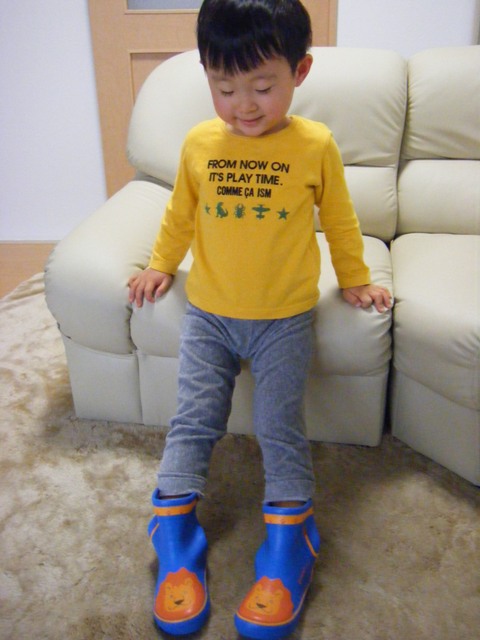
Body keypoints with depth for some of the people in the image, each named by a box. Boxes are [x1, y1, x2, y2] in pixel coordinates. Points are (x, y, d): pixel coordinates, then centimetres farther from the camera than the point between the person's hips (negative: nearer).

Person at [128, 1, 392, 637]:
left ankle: (286, 545, 12)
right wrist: (160, 265, 21)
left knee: (281, 428, -2)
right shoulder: (199, 143, -1)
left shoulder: (316, 145, -6)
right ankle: (175, 542, 12)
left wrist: (355, 280, 15)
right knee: (192, 422, 1)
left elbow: (339, 219, 8)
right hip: (207, 313, 3)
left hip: (284, 319, -2)